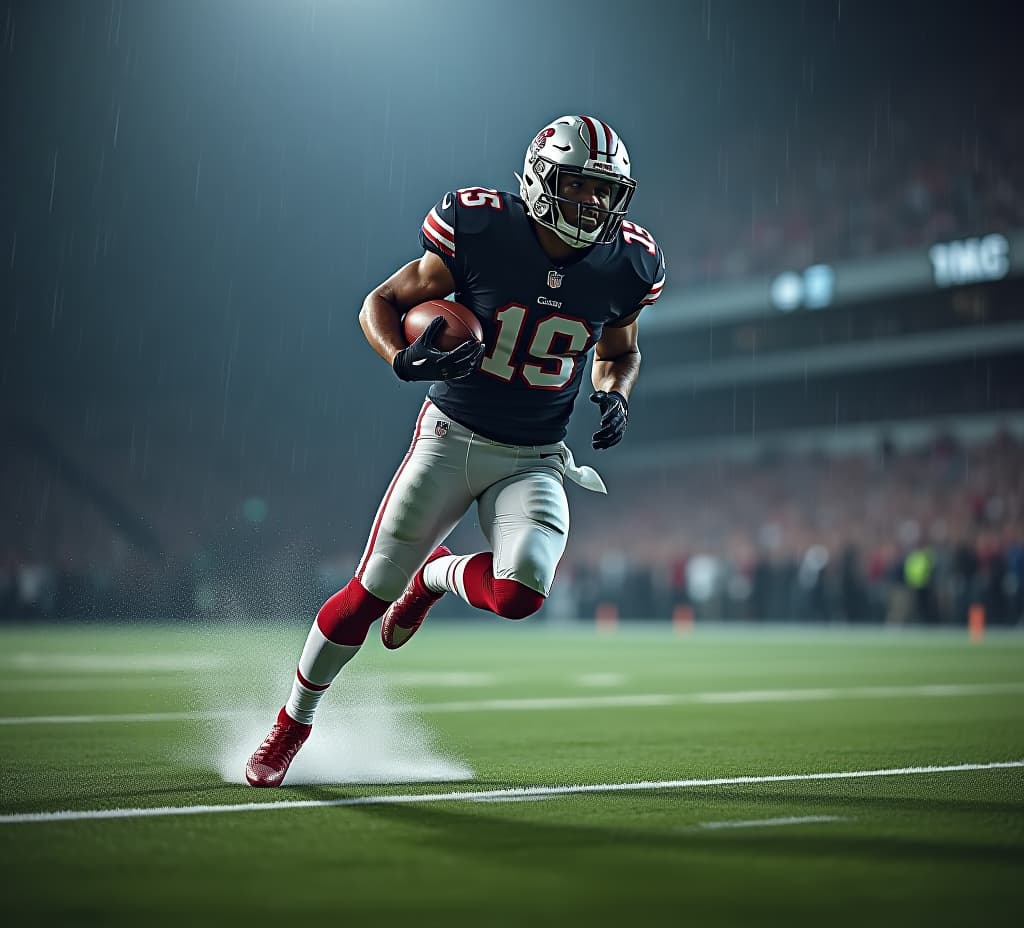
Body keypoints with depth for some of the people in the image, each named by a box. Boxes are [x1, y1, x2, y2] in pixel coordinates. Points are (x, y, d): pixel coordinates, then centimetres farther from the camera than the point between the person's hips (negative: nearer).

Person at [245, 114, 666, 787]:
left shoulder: (627, 265, -4)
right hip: (452, 437, -2)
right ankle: (292, 724, 24)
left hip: (534, 461, 2)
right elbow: (381, 303, -4)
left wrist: (614, 396, -6)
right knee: (371, 592, -1)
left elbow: (620, 353, 16)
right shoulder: (480, 232, -14)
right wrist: (405, 361, -24)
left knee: (518, 593, -24)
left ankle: (436, 574, 14)